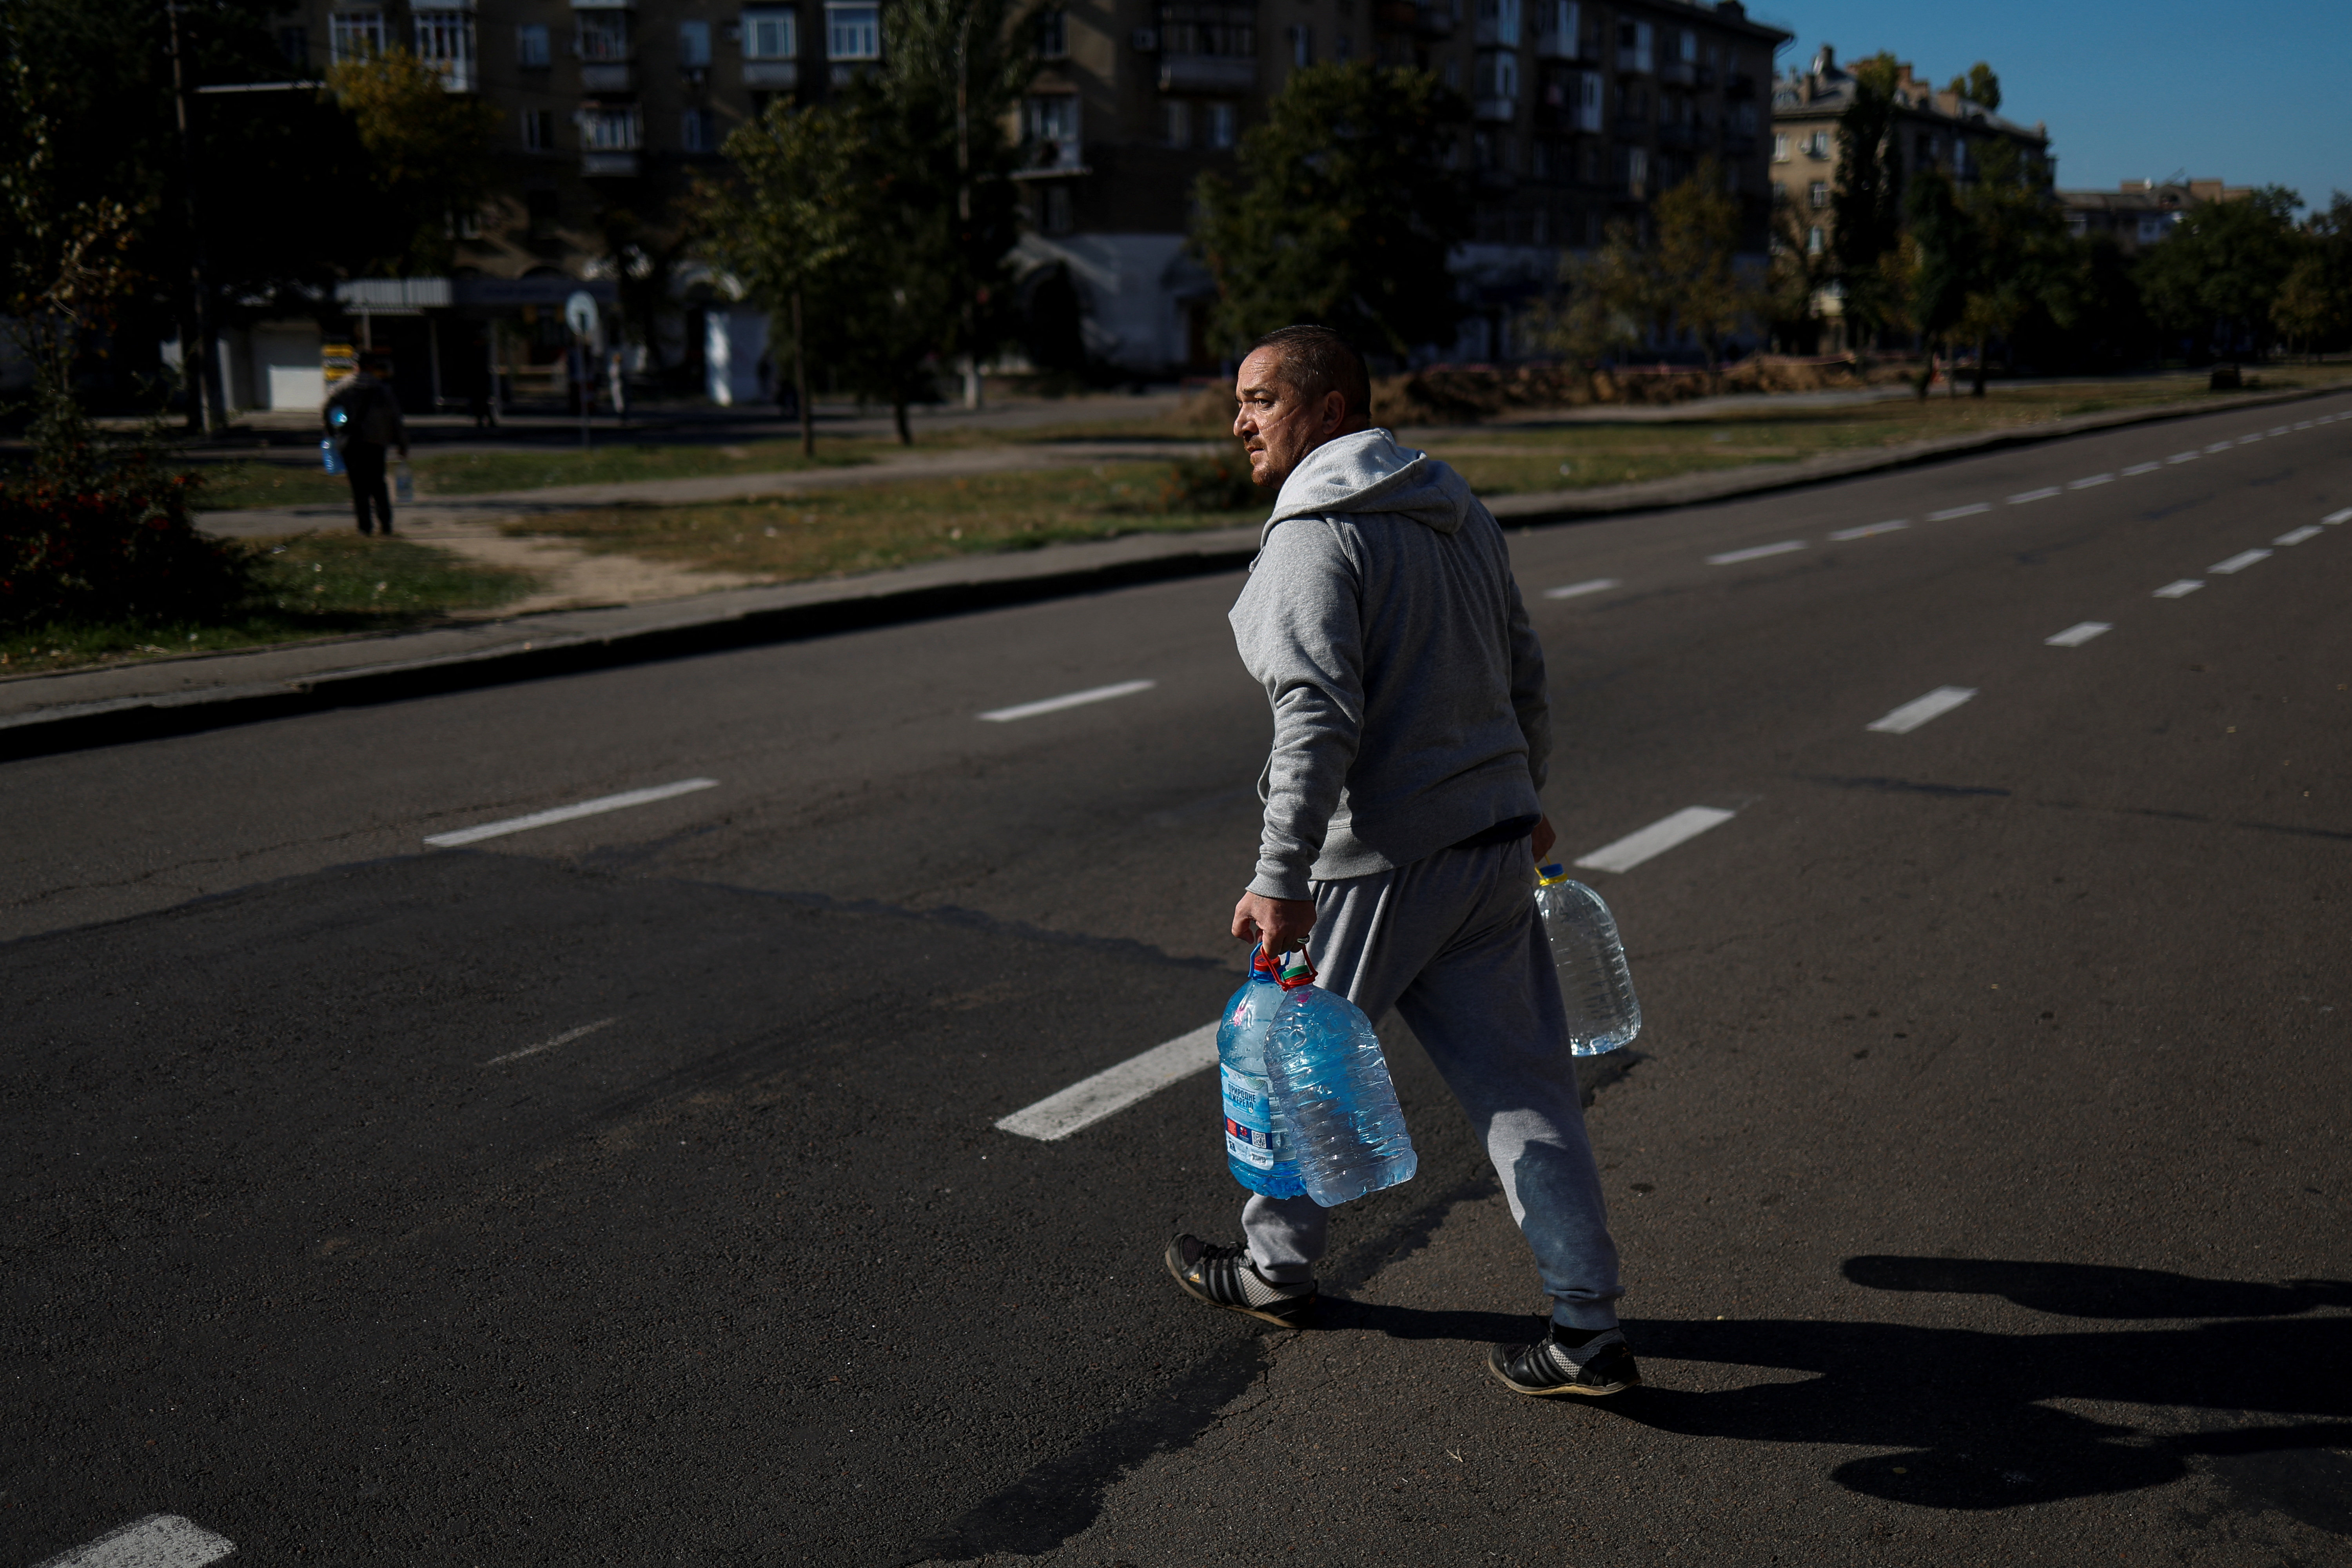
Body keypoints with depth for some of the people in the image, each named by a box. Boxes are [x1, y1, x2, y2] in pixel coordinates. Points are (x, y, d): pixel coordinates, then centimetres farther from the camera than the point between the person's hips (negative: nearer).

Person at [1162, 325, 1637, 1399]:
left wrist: (1280, 878, -26)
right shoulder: (1459, 512, 13)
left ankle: (1276, 1265, 33)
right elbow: (1523, 673, 20)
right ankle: (1588, 1329, 9)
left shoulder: (1314, 537, -14)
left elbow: (1318, 716, -24)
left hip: (1376, 864, -7)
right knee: (1519, 1082, 9)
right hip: (1495, 846, 8)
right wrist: (1522, 798, 31)